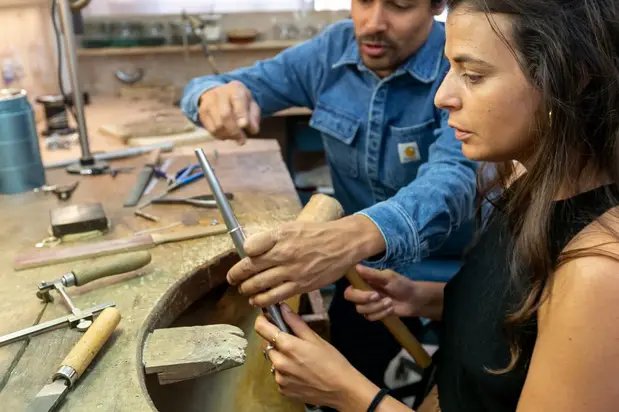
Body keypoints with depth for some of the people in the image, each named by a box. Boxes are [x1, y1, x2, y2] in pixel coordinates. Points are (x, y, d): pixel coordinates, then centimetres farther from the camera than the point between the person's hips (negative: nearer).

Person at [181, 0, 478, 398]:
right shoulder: (333, 49, -4)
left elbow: (454, 175, -36)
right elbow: (208, 87, -1)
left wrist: (357, 235, -56)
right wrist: (217, 95, -27)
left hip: (439, 272, -4)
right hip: (358, 263, 4)